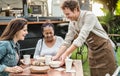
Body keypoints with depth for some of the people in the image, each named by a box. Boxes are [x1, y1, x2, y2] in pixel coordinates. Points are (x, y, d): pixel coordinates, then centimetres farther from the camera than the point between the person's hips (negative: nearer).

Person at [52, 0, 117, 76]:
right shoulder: (72, 23, 0)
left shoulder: (89, 16, -23)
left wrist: (66, 54, -32)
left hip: (104, 49, -7)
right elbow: (67, 41, 3)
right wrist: (57, 56, -7)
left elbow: (81, 38, -31)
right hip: (92, 51, 7)